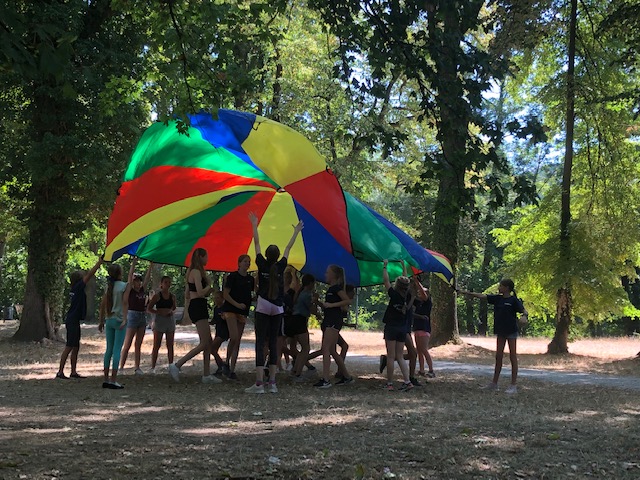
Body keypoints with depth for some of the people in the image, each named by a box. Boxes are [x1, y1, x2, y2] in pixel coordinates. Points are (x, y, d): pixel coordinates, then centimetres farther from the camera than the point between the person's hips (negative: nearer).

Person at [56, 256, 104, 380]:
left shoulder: (76, 289, 11)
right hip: (72, 321, -9)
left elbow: (88, 274, 20)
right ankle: (60, 372, -6)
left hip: (74, 321, 9)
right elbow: (89, 275, -15)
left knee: (76, 347, 11)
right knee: (69, 347, -7)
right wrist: (99, 262, -10)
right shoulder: (78, 287, -12)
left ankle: (74, 372, 15)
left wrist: (99, 263, 17)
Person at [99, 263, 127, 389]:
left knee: (109, 350, 11)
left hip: (109, 320, 6)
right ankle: (113, 380, -6)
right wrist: (125, 319, -18)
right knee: (117, 350, -5)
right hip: (119, 320, -6)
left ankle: (106, 379, 13)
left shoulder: (108, 286, 9)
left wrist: (102, 321, 16)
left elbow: (103, 305, 10)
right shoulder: (123, 286, -8)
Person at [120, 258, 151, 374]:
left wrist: (151, 265, 10)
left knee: (138, 345, 9)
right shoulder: (130, 290, -5)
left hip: (142, 317, 7)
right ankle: (121, 367, -6)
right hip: (133, 316, -7)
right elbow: (130, 276, -14)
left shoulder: (142, 289, 11)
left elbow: (147, 277, 14)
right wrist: (134, 263, -18)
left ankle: (137, 368, 13)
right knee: (127, 345, -7)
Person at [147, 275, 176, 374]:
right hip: (159, 320, -4)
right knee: (156, 346, -2)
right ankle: (153, 367, 2)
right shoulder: (157, 296, -4)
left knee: (170, 345, 6)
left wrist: (171, 311, 0)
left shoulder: (172, 296, 9)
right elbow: (149, 309, -5)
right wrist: (159, 312, -18)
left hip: (170, 320, 4)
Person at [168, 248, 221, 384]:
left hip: (195, 307, 10)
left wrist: (207, 291, 18)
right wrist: (209, 285, -2)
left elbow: (188, 295, 22)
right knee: (204, 343, -11)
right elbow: (200, 293, -20)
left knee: (208, 343, 11)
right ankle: (176, 365, -15)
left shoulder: (191, 272, 19)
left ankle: (206, 375, 11)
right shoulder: (197, 272, -11)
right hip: (198, 306, -10)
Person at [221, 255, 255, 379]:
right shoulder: (233, 276, -5)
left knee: (237, 341, 4)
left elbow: (256, 293, 15)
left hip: (243, 312, 6)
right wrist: (237, 304, -18)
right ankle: (227, 362, 4)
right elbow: (225, 294, -8)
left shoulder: (250, 279, 11)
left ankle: (232, 370, 7)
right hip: (230, 310, -6)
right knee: (234, 337, -18)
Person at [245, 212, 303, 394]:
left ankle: (259, 383, -15)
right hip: (277, 309, 3)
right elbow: (288, 248, 14)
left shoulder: (262, 265, -6)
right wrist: (296, 232, 28)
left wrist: (254, 225, 14)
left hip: (263, 307, -3)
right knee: (273, 343, 7)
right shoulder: (281, 267, 0)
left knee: (260, 343, -6)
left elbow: (256, 244, 4)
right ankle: (272, 383, 6)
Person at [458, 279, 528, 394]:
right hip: (500, 331, 7)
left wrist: (524, 316, -38)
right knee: (498, 356, 10)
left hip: (511, 330, -7)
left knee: (512, 357, -2)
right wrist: (466, 293, 7)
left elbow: (524, 310, -15)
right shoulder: (497, 298, 8)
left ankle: (513, 385, 1)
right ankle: (494, 383, 17)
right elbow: (481, 296, 9)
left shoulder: (514, 300, -10)